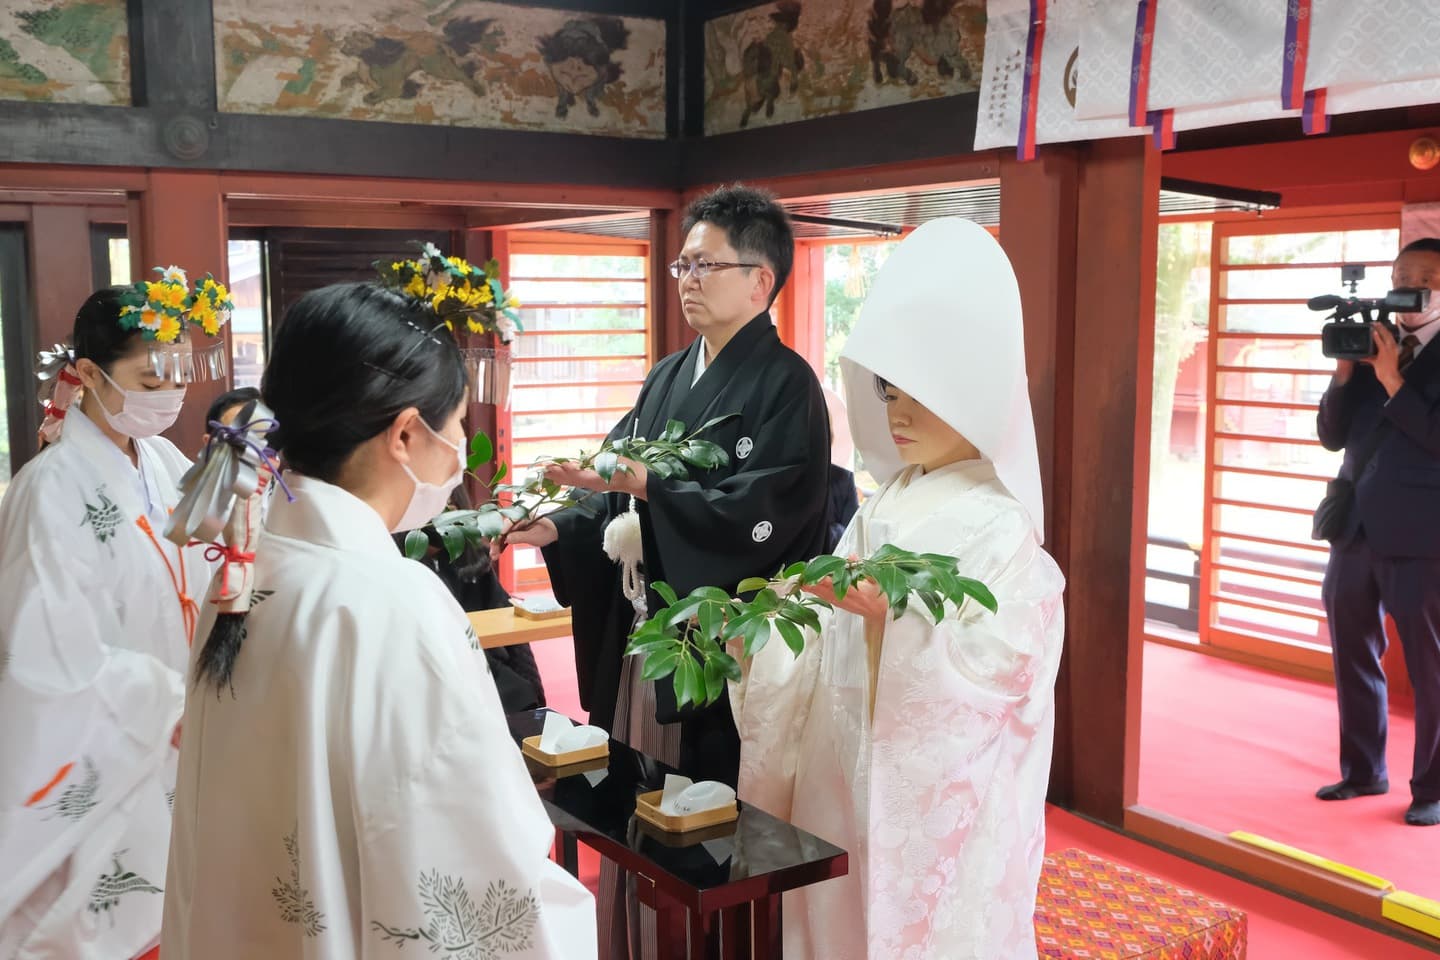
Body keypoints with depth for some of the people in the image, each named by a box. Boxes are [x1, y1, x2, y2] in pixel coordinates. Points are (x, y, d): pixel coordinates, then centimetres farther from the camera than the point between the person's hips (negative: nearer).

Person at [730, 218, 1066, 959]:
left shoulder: (998, 525, -12)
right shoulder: (880, 509, 9)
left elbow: (996, 665, -20)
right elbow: (837, 650, 8)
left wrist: (899, 613, -29)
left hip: (938, 799, -7)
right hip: (846, 778, 7)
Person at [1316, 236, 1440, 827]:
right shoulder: (1372, 348, 11)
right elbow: (1332, 434, 6)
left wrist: (1393, 382, -18)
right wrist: (1346, 369, -6)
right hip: (1358, 529, 6)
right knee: (1353, 658, 14)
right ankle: (1363, 770, 28)